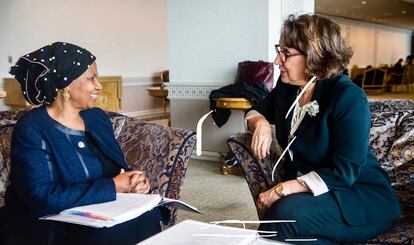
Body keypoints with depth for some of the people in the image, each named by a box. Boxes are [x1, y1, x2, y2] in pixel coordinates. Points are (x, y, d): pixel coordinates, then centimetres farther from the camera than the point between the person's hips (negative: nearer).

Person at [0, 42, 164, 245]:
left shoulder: (97, 117, 8)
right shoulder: (32, 129, -13)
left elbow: (119, 168, 15)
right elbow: (41, 197, -24)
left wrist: (135, 180, -9)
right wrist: (112, 187, -21)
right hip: (48, 227, -7)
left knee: (148, 216, -20)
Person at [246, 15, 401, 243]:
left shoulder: (349, 98, -18)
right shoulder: (287, 87, 3)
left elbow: (343, 173, -23)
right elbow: (256, 111, 18)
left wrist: (281, 190, -29)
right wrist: (260, 123, -7)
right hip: (302, 189, 6)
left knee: (287, 211, -33)